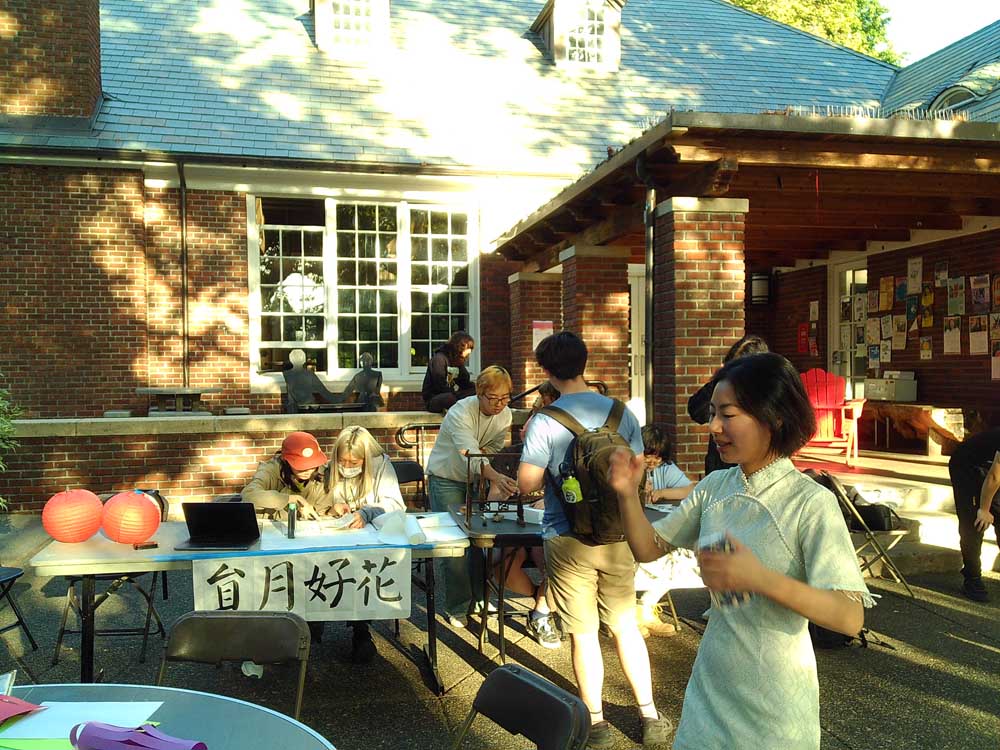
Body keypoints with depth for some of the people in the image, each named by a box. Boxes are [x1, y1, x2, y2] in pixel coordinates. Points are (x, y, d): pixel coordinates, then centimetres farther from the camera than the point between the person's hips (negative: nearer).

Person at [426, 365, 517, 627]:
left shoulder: (505, 415, -9)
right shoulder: (460, 413, -29)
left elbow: (493, 449, -1)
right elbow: (470, 453, -44)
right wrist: (496, 477, -61)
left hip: (476, 480, 5)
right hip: (446, 479, -5)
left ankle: (477, 597, 21)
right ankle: (456, 608, 5)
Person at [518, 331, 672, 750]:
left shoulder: (545, 421, -14)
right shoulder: (621, 412, -2)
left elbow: (526, 485, -11)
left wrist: (532, 452, 6)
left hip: (568, 541, -3)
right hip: (617, 537, 4)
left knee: (584, 634, 8)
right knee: (626, 626, 16)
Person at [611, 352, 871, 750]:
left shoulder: (811, 503, -19)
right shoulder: (714, 487, -2)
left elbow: (850, 618, -23)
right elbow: (649, 549, 6)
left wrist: (760, 578, -34)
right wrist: (628, 495, -12)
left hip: (774, 702, -4)